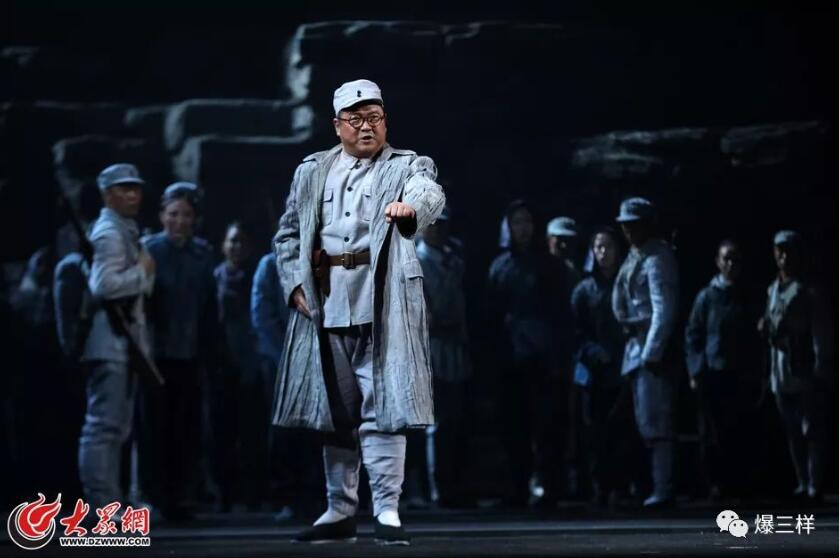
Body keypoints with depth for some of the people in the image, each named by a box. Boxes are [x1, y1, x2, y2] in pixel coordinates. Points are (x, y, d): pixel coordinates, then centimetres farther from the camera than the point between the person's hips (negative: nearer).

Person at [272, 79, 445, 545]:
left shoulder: (408, 166, 4)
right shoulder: (312, 172, 15)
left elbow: (430, 194, -19)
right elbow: (288, 235, 17)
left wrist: (409, 206, -43)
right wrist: (295, 284, 1)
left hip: (382, 304, -4)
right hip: (325, 305, 4)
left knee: (381, 405, -9)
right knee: (333, 407, 9)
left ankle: (387, 510, -6)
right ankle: (341, 511, 19)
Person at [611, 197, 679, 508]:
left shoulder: (657, 258, -12)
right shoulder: (635, 256, 15)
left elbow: (663, 310, -17)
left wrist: (651, 352, -20)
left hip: (653, 345, -9)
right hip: (637, 344, 9)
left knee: (655, 423, -10)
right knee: (646, 423, 13)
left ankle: (663, 491, -9)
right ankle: (658, 487, 19)